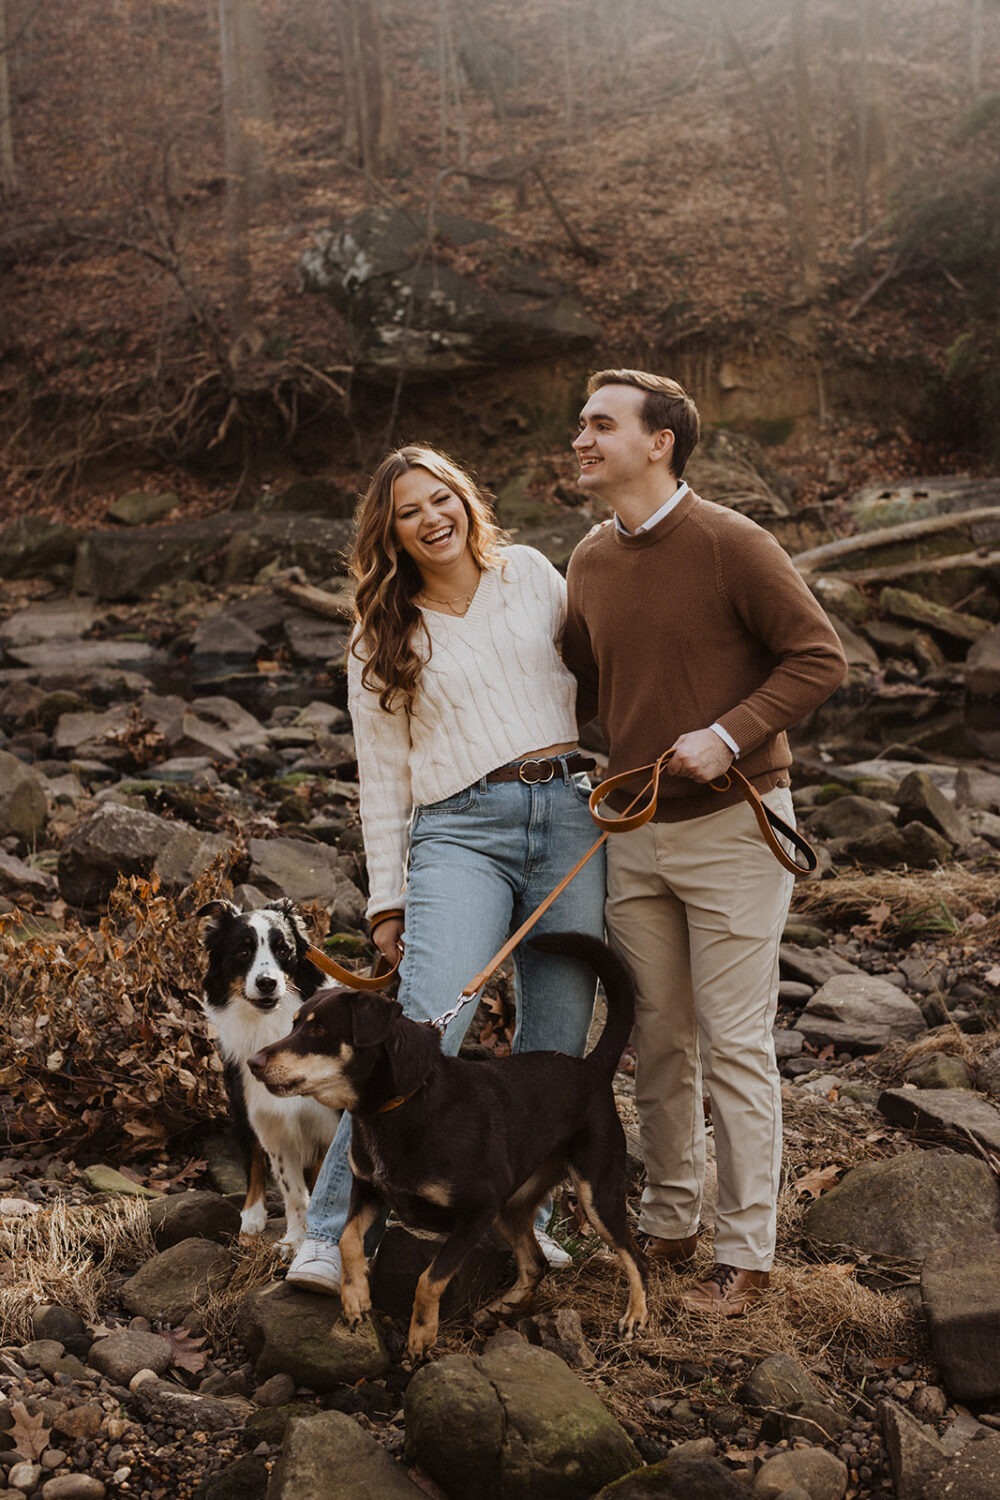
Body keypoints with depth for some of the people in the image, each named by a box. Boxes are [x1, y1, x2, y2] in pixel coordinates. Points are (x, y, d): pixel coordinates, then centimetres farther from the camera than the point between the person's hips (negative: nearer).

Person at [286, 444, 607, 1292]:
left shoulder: (530, 575, 11)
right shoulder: (383, 637, 8)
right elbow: (383, 776, 8)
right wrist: (386, 898, 5)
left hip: (568, 815, 3)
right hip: (460, 832, -2)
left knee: (557, 1038, 4)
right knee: (427, 1031, -18)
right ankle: (334, 1239, -11)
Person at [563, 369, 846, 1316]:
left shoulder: (732, 545, -13)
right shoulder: (589, 564, 6)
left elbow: (819, 658, -12)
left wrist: (728, 734, -21)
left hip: (730, 828, -6)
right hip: (632, 831, 6)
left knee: (734, 1049, 1)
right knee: (656, 1043, 14)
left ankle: (745, 1254, 13)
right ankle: (667, 1225, 30)